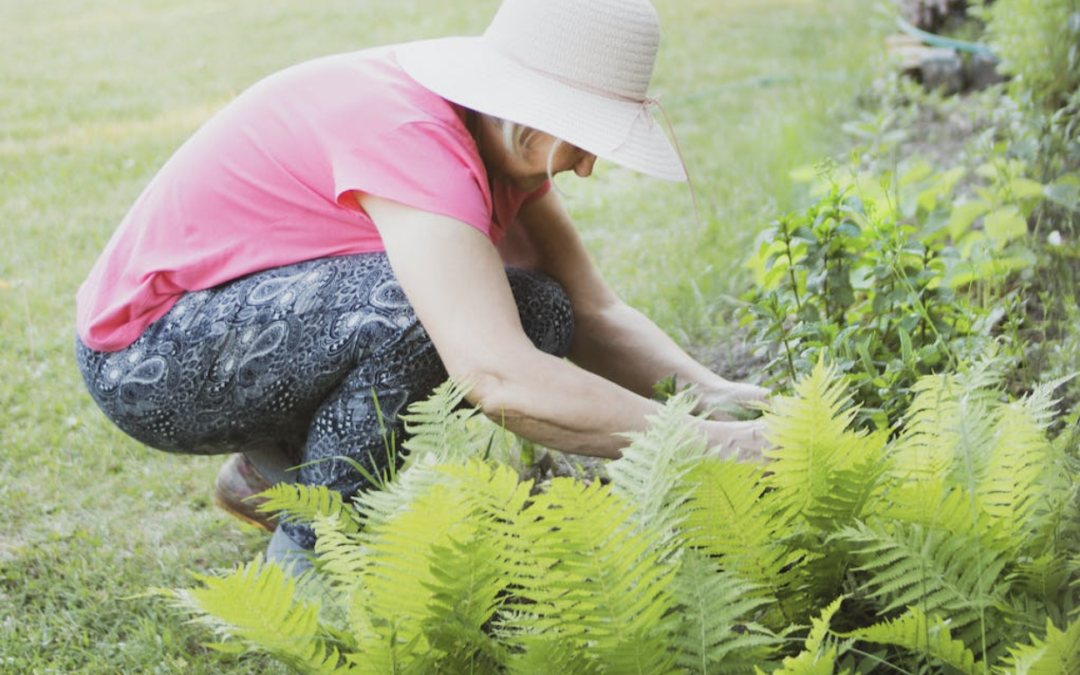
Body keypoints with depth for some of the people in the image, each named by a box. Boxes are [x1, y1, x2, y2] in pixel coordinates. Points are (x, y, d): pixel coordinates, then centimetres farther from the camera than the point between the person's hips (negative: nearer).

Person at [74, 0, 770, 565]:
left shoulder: (503, 132, -4)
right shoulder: (407, 134, -33)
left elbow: (594, 312, -4)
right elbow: (498, 378, -42)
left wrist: (716, 395, -20)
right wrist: (709, 444, -37)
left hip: (267, 317, 9)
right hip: (146, 359, -9)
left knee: (539, 317, -6)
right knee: (418, 303, -33)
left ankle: (273, 469, 10)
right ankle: (307, 556, -10)